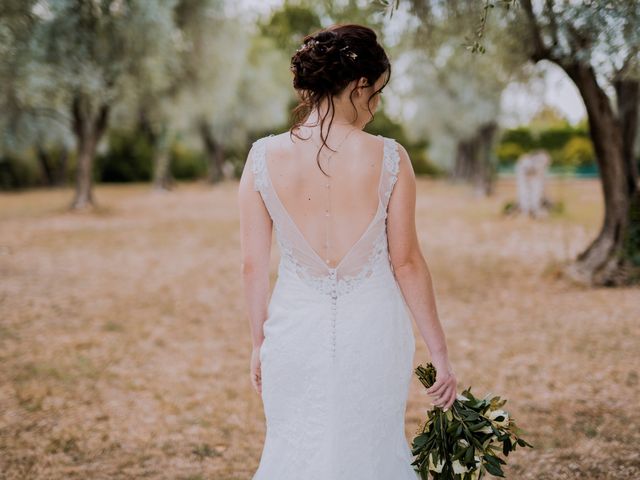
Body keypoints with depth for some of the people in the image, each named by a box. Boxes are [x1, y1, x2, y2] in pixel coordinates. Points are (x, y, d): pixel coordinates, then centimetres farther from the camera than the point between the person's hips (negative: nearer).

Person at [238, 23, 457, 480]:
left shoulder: (264, 157, -7)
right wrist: (439, 352, 3)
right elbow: (407, 263, -7)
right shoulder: (388, 158, -10)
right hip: (372, 330, -1)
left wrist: (260, 343, 11)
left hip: (296, 330, 1)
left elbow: (254, 266, -3)